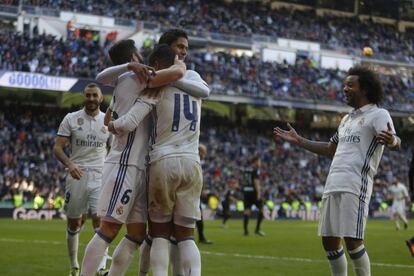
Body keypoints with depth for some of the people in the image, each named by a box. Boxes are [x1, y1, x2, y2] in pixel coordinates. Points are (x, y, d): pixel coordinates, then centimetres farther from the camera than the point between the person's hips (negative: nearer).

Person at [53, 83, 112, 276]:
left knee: (100, 220, -14)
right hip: (77, 174, 0)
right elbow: (57, 147, -3)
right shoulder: (71, 119, 0)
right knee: (74, 223, 8)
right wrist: (69, 164, -21)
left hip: (100, 175, 0)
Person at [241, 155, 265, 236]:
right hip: (254, 192, -6)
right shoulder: (256, 170, -8)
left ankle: (245, 230, -5)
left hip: (246, 192, 6)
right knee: (261, 210, 5)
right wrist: (258, 193, -20)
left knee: (247, 211, 4)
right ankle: (257, 229, 0)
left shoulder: (244, 170, 13)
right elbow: (256, 182, -17)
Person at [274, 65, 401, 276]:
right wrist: (298, 141, 36)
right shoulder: (347, 119, 25)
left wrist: (391, 140, -41)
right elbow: (330, 149, 36)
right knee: (329, 241, 6)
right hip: (333, 185, 8)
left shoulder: (378, 114, 0)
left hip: (355, 187, -8)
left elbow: (396, 144, -17)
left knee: (352, 241, -14)